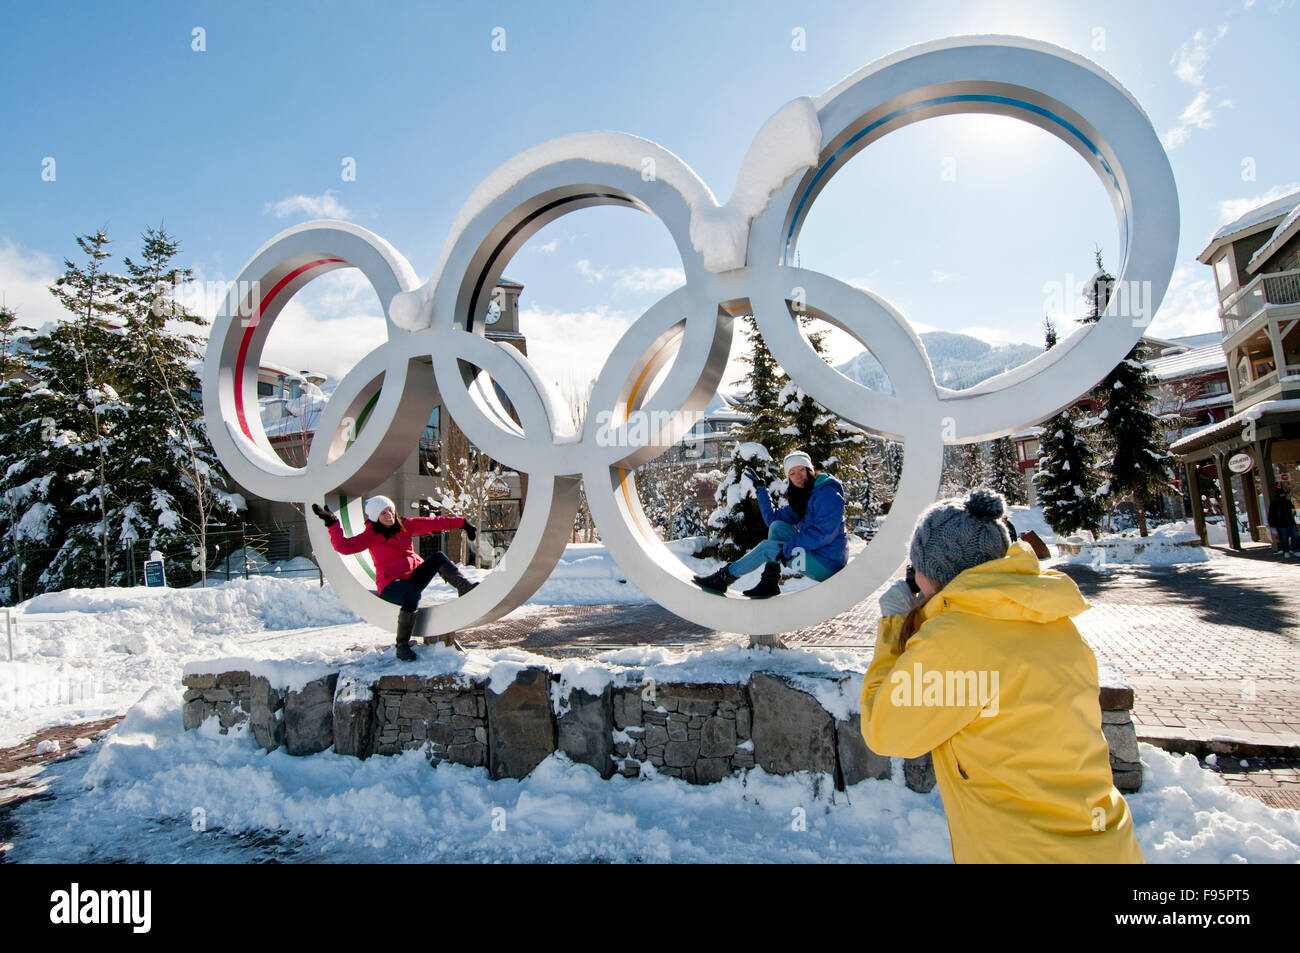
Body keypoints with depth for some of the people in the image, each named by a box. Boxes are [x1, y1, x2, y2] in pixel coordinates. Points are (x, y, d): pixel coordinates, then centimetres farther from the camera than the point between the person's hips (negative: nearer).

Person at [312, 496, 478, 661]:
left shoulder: (405, 526, 8)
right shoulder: (371, 535, -3)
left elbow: (432, 523, 7)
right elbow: (345, 546, -15)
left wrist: (461, 523, 5)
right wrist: (333, 524, -25)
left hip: (414, 576, 5)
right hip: (390, 584, -5)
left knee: (438, 558, -17)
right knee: (413, 592, -37)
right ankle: (402, 645, -27)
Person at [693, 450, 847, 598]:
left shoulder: (827, 493, -14)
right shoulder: (802, 496, 14)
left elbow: (824, 533, -24)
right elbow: (772, 518, 12)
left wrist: (788, 548, -22)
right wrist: (761, 489, 5)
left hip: (827, 564, -9)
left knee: (767, 547, -10)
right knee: (777, 526, 0)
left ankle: (724, 577, 1)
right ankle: (769, 582, -4)